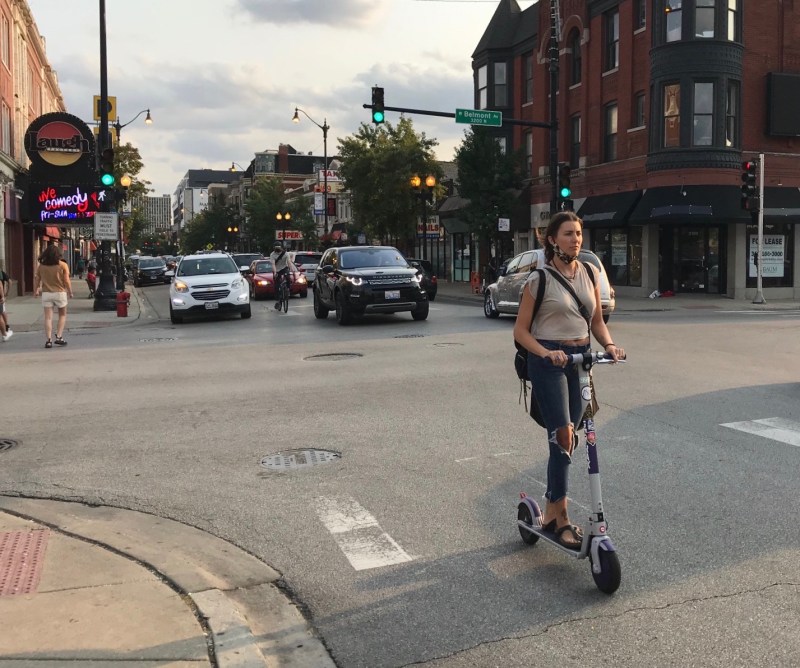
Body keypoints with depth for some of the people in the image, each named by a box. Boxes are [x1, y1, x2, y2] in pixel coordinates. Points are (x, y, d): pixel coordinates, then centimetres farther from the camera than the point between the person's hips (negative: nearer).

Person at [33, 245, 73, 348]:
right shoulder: (63, 265, -7)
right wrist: (70, 292, 1)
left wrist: (35, 291, 16)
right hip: (60, 293, -2)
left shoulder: (41, 266, 1)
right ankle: (59, 337, 5)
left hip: (46, 293, 2)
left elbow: (36, 279, 3)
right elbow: (66, 281, -9)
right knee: (62, 315, 15)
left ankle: (49, 340, -1)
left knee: (48, 317, 4)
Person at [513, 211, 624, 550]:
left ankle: (551, 510, 23)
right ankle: (561, 518, -3)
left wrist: (609, 344, -7)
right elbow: (521, 330, -6)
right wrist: (547, 353, -22)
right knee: (563, 436, -12)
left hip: (580, 358, 6)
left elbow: (597, 321, 13)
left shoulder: (589, 273, 8)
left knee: (567, 437, 10)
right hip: (548, 360, -5)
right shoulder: (539, 280, -7)